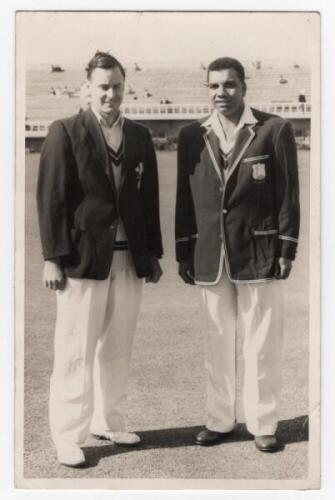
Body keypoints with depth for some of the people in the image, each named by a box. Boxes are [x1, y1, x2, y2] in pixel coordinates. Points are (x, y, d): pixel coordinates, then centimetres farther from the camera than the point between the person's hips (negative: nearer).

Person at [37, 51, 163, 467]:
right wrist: (54, 257, -11)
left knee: (117, 350, 12)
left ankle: (109, 422, 26)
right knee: (76, 353, 0)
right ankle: (69, 437, 11)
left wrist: (153, 253, 10)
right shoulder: (65, 132, -1)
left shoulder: (139, 136, 12)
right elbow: (51, 197, -6)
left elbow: (149, 198, 13)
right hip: (83, 257, -4)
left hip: (130, 258, 5)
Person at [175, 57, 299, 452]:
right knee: (217, 344, 10)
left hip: (259, 253, -2)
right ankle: (219, 420, 23)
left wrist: (286, 249, -6)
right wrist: (183, 253, 6)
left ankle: (262, 423, 18)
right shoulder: (191, 136, 7)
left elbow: (288, 193, -1)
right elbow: (184, 198, 9)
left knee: (262, 345, 5)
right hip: (209, 256, 3)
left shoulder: (274, 130, -1)